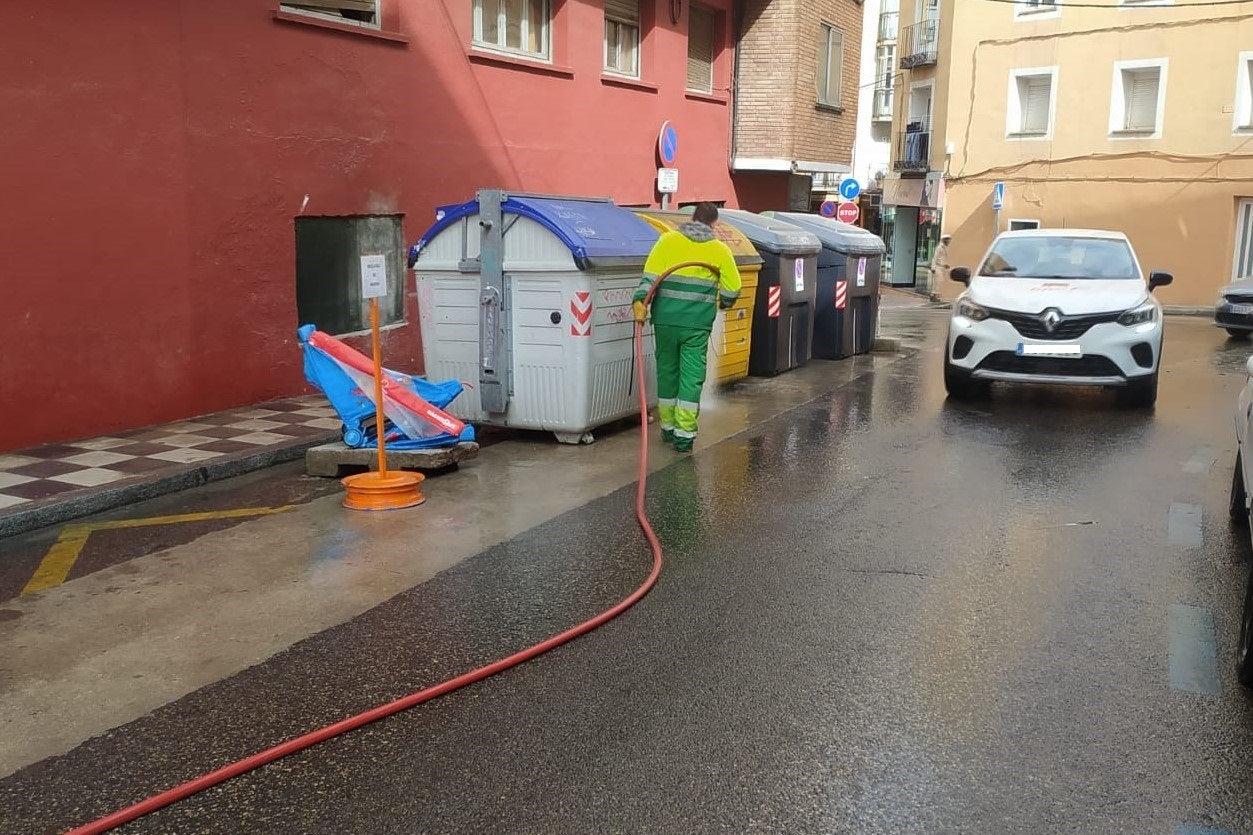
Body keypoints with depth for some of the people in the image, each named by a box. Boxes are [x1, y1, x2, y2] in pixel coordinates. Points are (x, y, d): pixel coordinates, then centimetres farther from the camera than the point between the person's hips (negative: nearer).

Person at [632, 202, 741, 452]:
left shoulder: (668, 240, 4)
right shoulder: (720, 250, 3)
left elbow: (650, 275, -8)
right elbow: (732, 290, 5)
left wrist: (640, 300, -10)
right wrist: (722, 304, 24)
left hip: (666, 319, 2)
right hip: (697, 323, -1)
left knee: (667, 371, 14)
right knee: (692, 375, 3)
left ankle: (668, 427, 25)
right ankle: (684, 434, 1)